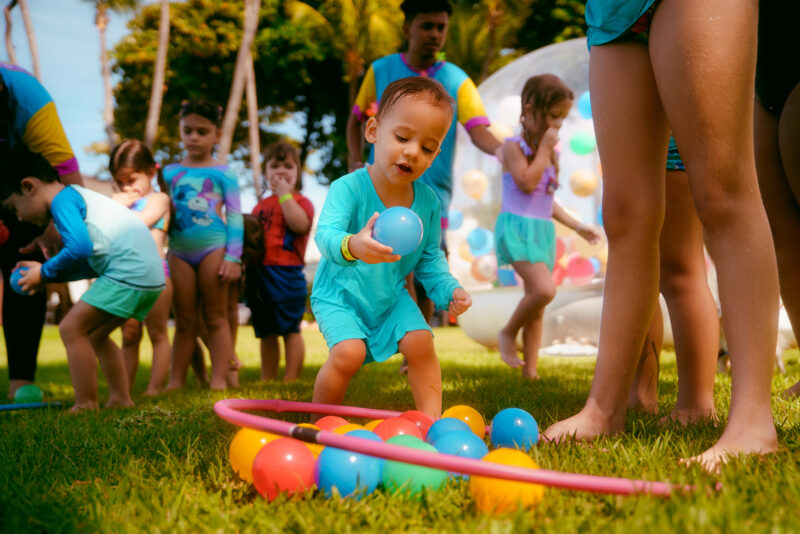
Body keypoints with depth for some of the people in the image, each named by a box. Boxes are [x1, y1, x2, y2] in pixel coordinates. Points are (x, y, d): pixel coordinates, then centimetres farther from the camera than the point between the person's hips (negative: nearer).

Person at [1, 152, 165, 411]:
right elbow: (93, 262, 26)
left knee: (72, 328, -7)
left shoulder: (62, 199, -5)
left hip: (130, 271, -11)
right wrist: (47, 272, 20)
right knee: (94, 334, 22)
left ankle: (86, 407, -6)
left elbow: (80, 247, -20)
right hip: (151, 273, 11)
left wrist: (46, 272, -5)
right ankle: (121, 399, 24)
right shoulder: (78, 196, 26)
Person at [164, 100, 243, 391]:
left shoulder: (223, 173, 3)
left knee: (215, 317, 1)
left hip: (213, 247, -3)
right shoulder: (170, 173, 12)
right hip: (179, 251, 3)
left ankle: (219, 380, 3)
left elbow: (235, 217, 0)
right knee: (184, 321, 7)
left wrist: (233, 257, -8)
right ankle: (175, 382, 11)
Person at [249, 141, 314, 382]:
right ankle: (267, 380, 19)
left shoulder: (300, 201, 2)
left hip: (287, 273, -6)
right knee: (266, 332, 12)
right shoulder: (261, 206, 19)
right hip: (260, 273, 6)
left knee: (290, 329, -3)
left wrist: (285, 194, -14)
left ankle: (291, 380, 0)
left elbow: (301, 225, -19)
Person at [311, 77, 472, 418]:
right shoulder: (349, 188, -25)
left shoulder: (429, 201, -7)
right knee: (349, 353, -23)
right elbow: (326, 234, -41)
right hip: (340, 297, -5)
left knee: (420, 343, -10)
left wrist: (448, 290, -11)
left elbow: (430, 258, 6)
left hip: (392, 299, 5)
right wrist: (352, 246, -63)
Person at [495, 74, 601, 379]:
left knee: (537, 309, 6)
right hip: (517, 226, -8)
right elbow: (527, 182, -21)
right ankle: (508, 333, -2)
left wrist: (576, 226, 20)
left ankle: (530, 371, 10)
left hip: (543, 231, 8)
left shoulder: (550, 152, 16)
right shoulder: (514, 146, -6)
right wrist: (545, 148, -13)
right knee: (544, 290, -25)